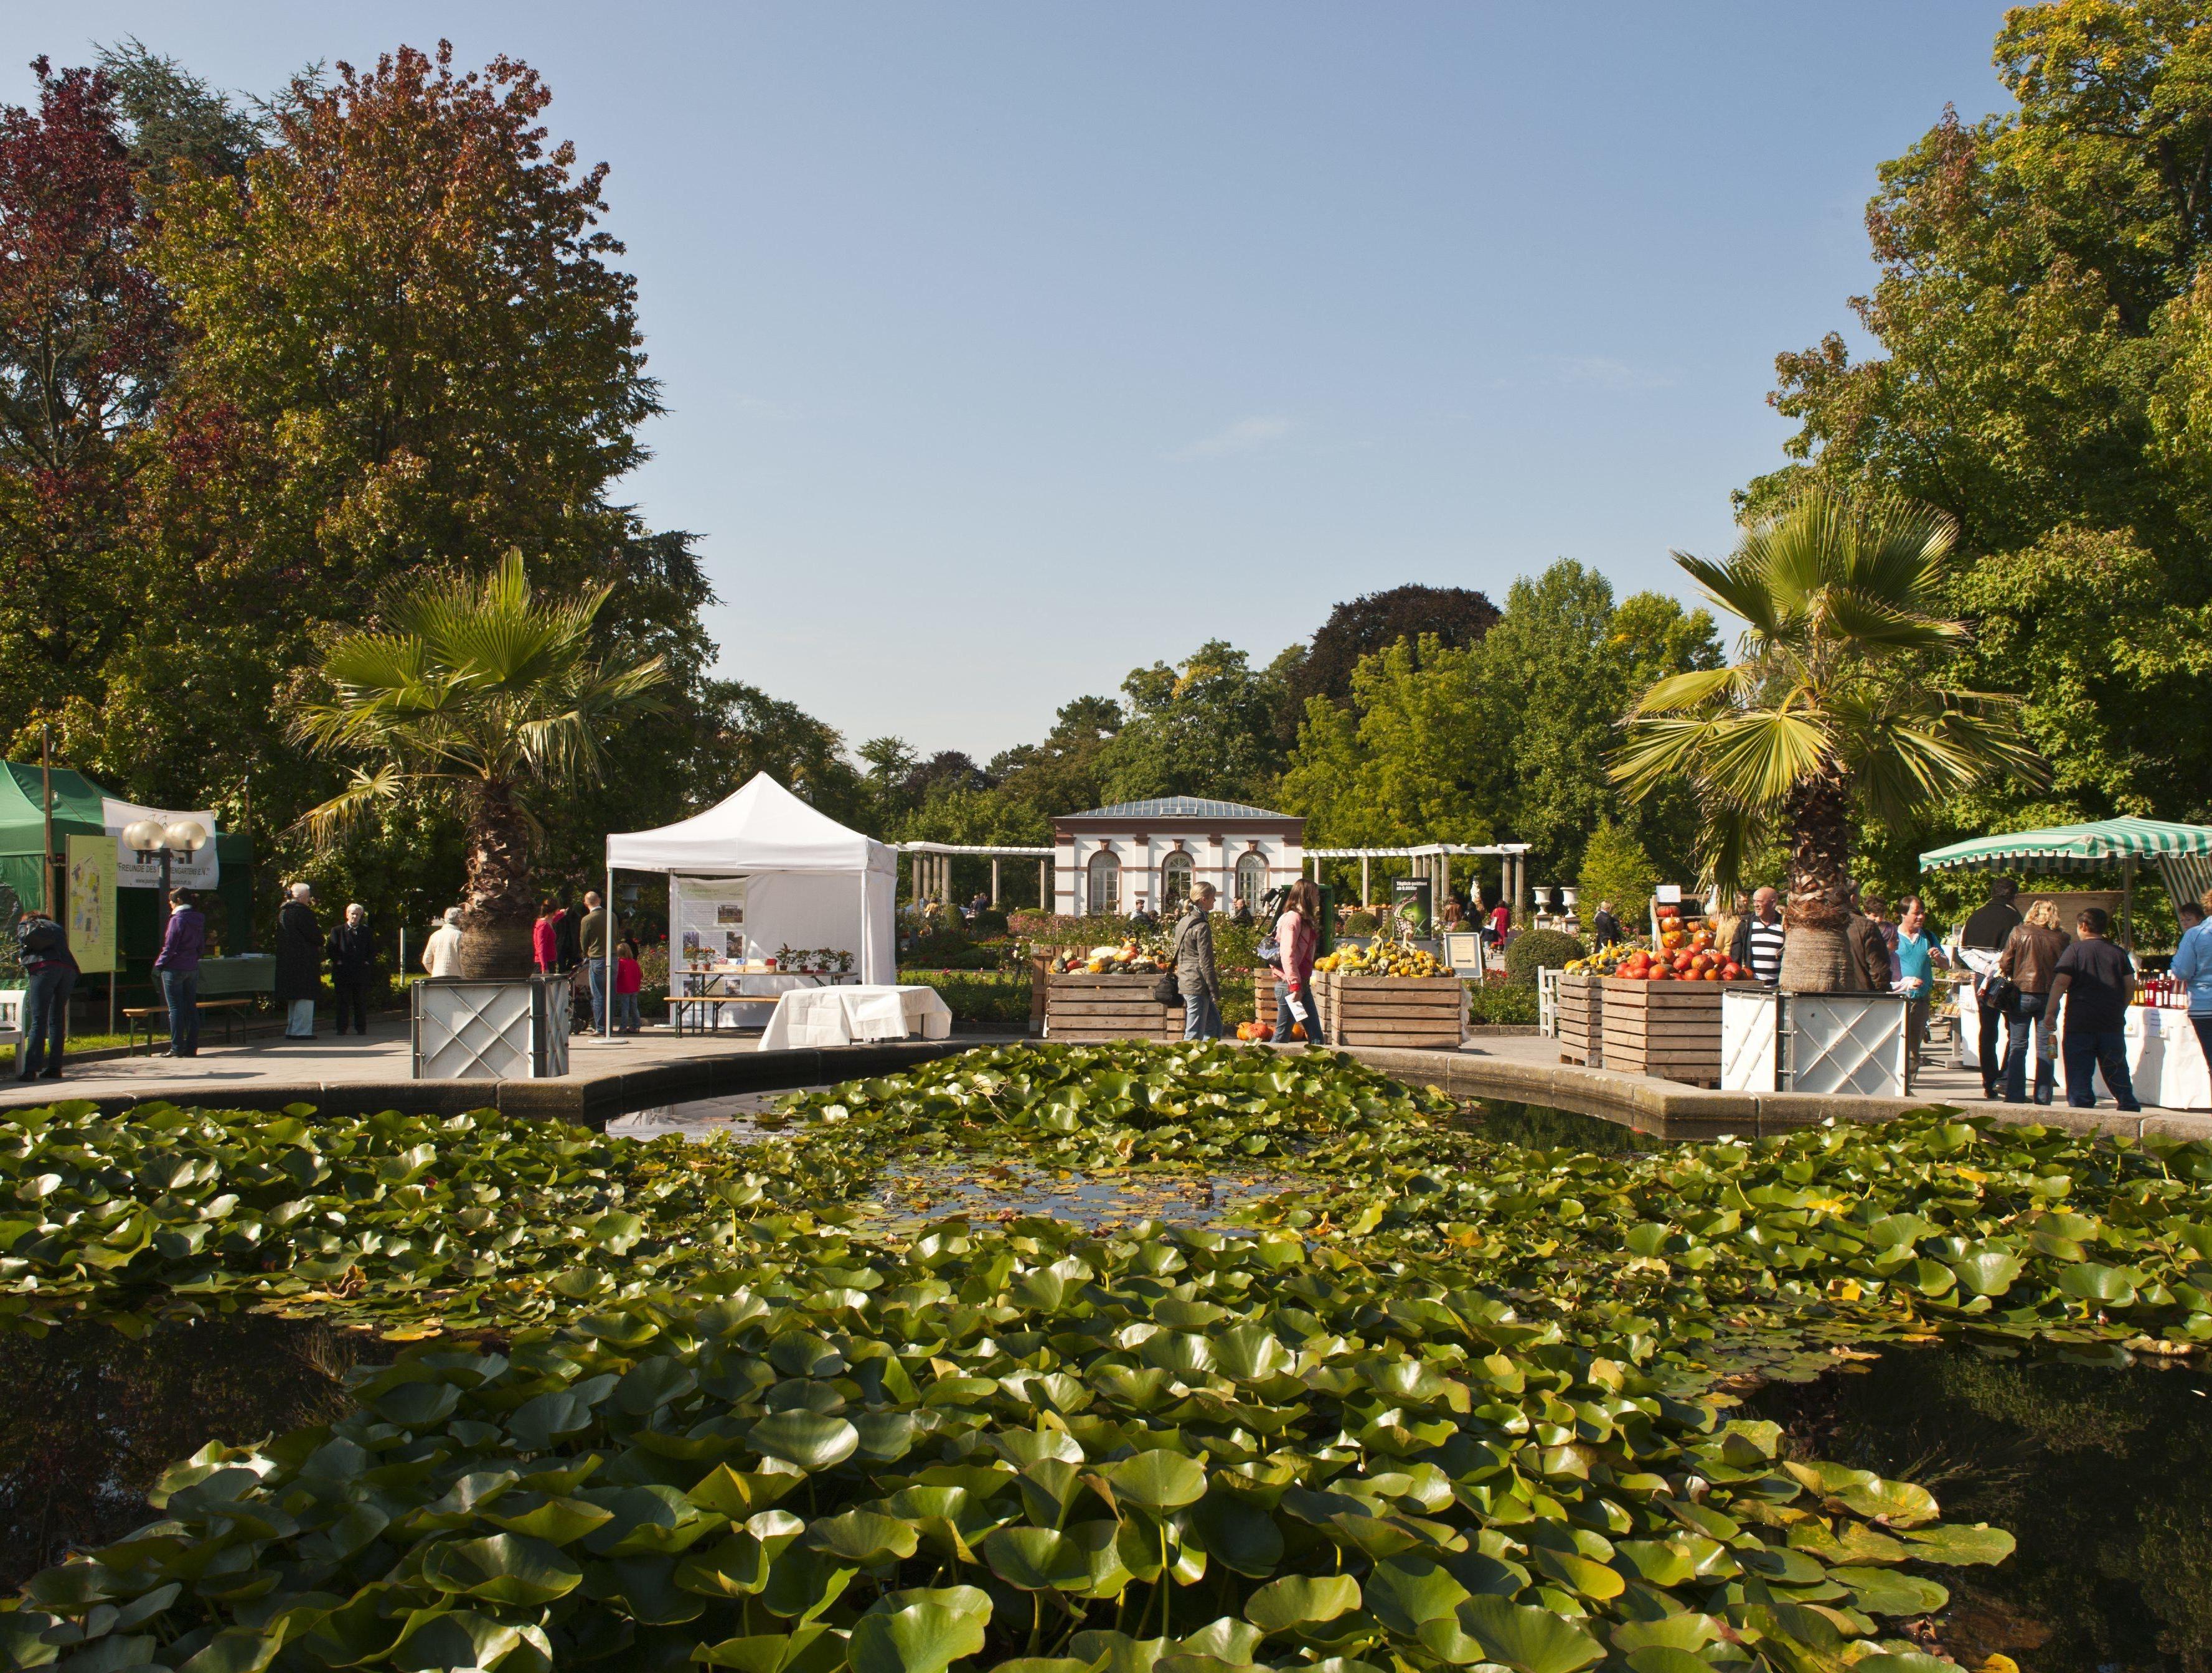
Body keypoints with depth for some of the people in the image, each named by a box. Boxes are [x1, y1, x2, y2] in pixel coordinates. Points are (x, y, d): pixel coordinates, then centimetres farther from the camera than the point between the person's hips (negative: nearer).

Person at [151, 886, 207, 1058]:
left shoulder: (177, 919, -13)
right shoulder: (199, 920, 9)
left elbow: (170, 947, -14)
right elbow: (202, 947, 14)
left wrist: (158, 965, -5)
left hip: (174, 968, -7)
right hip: (193, 969, 7)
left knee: (176, 1009, -2)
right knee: (191, 1008, 8)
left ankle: (177, 1048, -2)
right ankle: (192, 1047, 8)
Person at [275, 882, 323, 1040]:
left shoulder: (283, 911, 14)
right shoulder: (302, 912, -15)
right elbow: (314, 934, -18)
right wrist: (319, 944, 4)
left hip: (286, 960, 9)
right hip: (303, 960, -9)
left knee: (293, 996, 15)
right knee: (305, 996, -7)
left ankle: (291, 1030, 19)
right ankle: (302, 1031, -9)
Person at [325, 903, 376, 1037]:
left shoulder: (366, 931, 13)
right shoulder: (337, 930, 7)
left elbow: (372, 950, 15)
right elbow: (330, 949, 3)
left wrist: (368, 962, 0)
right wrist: (337, 961, -9)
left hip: (361, 972, 2)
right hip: (343, 973, -2)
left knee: (361, 1002, 4)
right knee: (343, 1002, 1)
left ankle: (361, 1029, 10)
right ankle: (341, 1030, 6)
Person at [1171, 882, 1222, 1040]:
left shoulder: (1183, 922, 13)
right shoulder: (1202, 927, -15)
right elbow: (1206, 963, -17)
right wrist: (1216, 993, -12)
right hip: (1198, 985, -10)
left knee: (1214, 1027, 15)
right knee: (1195, 1034, -4)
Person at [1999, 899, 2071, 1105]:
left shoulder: (2019, 933, -6)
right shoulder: (2061, 938, -2)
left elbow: (2005, 965, -2)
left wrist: (2007, 978, 16)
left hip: (2022, 994, -1)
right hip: (2050, 997, 1)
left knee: (2017, 1047, 5)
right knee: (2045, 1049, 7)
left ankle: (2015, 1097, 2)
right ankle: (2043, 1098, 8)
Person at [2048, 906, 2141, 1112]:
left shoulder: (2075, 950, -5)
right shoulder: (2119, 952, 5)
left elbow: (2060, 982, -13)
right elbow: (2130, 986, 6)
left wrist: (2050, 1012, -9)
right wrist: (2119, 1010, 19)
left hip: (2080, 1022, -4)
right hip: (2112, 1023, 4)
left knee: (2079, 1074, 2)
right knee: (2117, 1072, 15)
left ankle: (2082, 1109, -1)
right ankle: (2129, 1107, 20)